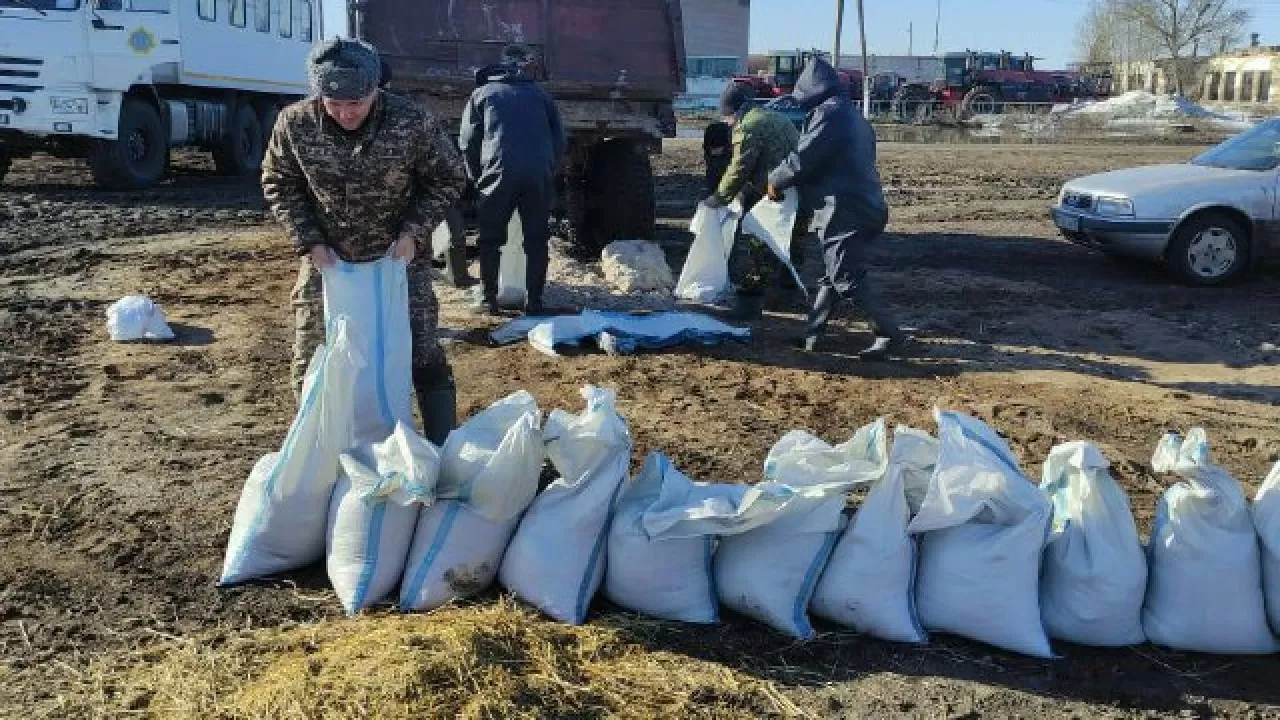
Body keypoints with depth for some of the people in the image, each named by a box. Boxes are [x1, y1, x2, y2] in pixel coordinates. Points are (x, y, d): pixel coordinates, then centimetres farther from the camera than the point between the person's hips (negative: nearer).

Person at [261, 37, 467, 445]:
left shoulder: (412, 123, -22)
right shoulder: (295, 124, -16)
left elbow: (448, 179, -7)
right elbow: (278, 185, -1)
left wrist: (413, 232, -15)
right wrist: (311, 242, -11)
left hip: (398, 256, -2)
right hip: (327, 257, 2)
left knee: (422, 354, -3)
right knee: (312, 360, 8)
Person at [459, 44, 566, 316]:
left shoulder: (483, 93, 17)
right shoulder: (541, 96, 21)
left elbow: (468, 141, 11)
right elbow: (559, 140, 17)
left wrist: (477, 177, 21)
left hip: (499, 173, -1)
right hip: (540, 175, 1)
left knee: (491, 240, 10)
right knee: (537, 240, 9)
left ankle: (488, 300, 10)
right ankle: (534, 301, 8)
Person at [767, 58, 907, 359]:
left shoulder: (829, 113, -13)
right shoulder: (853, 116, 18)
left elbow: (802, 160, -16)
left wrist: (775, 181, 1)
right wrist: (787, 181, 21)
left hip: (844, 212, -10)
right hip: (864, 206, 10)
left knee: (847, 280, -6)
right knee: (832, 275, 15)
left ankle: (890, 336, -6)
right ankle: (812, 334, 23)